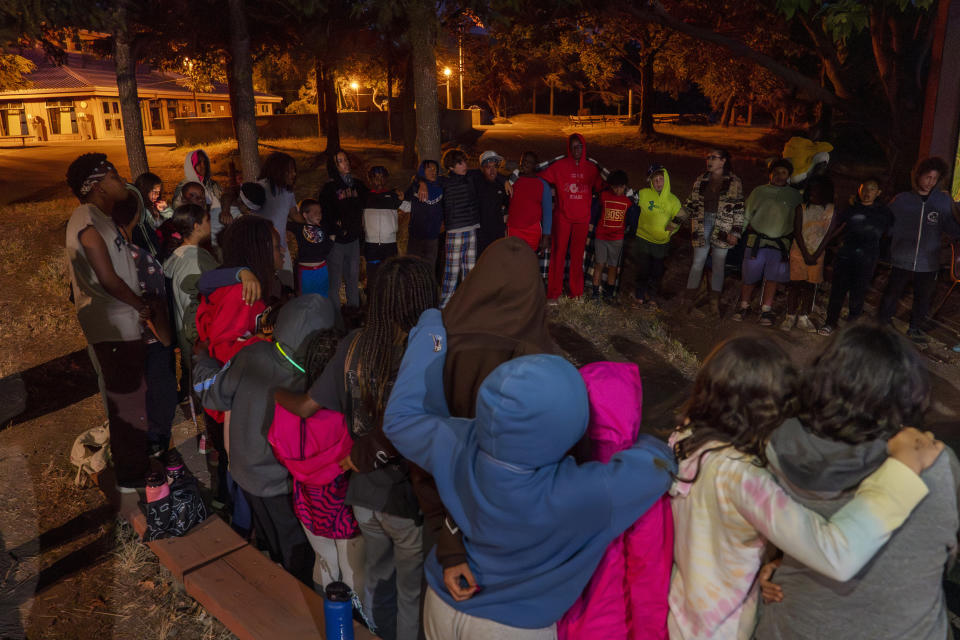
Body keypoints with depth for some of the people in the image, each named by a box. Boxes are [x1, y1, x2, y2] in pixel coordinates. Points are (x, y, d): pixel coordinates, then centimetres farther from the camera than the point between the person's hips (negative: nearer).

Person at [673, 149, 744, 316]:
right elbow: (690, 204, 14)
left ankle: (715, 303, 13)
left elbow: (739, 209, 0)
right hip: (702, 225, 2)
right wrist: (676, 221, 7)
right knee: (697, 263, 2)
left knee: (718, 264, 4)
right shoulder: (701, 180, 9)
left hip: (722, 228, -2)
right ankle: (689, 300, 9)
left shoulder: (734, 182, 1)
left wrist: (735, 232, -8)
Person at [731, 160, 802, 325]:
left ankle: (766, 310, 4)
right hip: (756, 241, 0)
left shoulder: (794, 195, 9)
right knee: (750, 277, 1)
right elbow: (746, 216, 14)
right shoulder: (759, 191, 9)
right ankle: (744, 307, 16)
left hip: (780, 243, 0)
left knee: (773, 277, -4)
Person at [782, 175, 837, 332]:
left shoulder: (832, 210, 0)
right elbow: (797, 232, -5)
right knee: (795, 284, 0)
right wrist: (806, 255, -12)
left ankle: (803, 318, 9)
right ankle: (790, 316, 7)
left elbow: (829, 234, -3)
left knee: (810, 286, 3)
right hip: (799, 252, -1)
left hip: (817, 255, 1)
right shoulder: (802, 208, -2)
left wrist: (816, 255, -11)